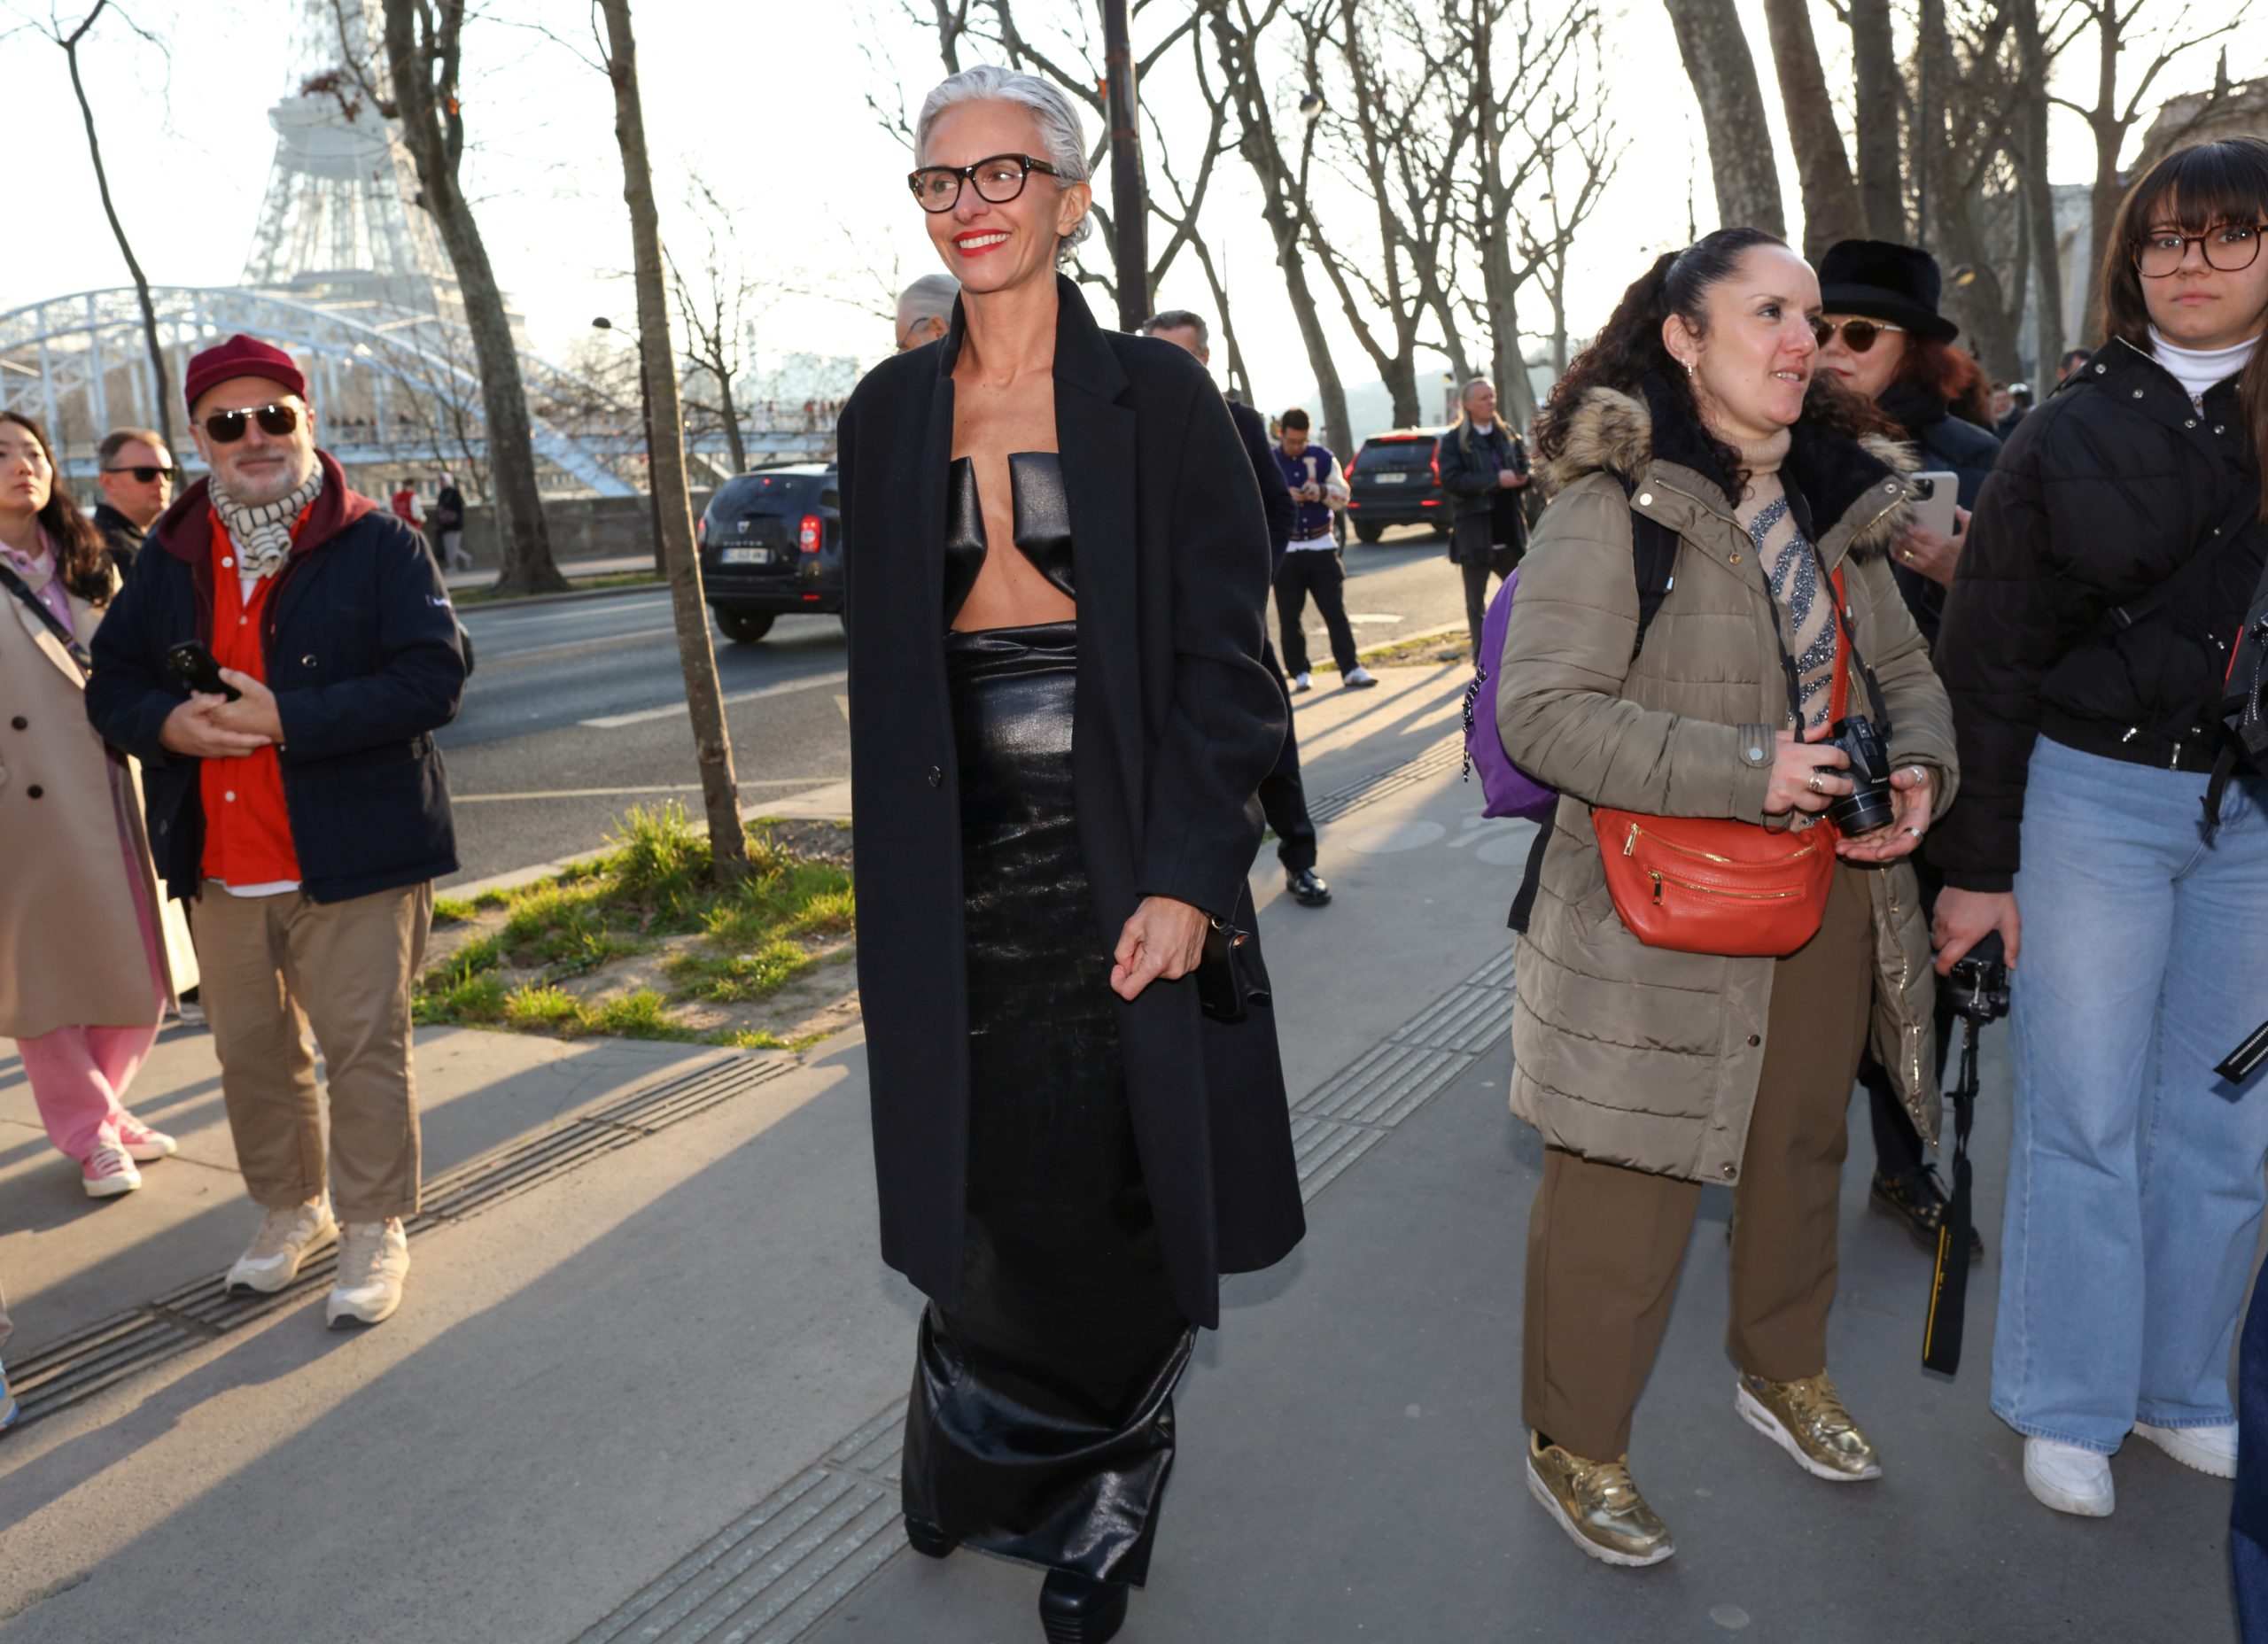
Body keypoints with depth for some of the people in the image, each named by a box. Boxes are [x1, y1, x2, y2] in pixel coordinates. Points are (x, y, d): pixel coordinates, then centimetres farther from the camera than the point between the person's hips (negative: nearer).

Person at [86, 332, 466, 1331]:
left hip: (351, 857, -5)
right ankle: (290, 1209, 33)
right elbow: (110, 683, 15)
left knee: (365, 1046, 0)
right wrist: (167, 723, -9)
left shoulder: (378, 546, -4)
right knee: (251, 1052, 14)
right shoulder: (170, 560, 12)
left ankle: (373, 1230, 15)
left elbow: (433, 679, -14)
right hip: (219, 867, 5)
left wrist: (288, 719, -21)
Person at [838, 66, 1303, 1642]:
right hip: (959, 875, 3)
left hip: (1123, 863, -2)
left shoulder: (1155, 396, -2)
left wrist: (1188, 877, -15)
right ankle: (989, 1459, 36)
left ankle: (1093, 1512, 29)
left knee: (1117, 1195, 6)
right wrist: (899, 886, 6)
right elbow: (883, 671, 11)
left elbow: (1223, 652, -6)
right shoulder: (888, 416, 8)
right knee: (994, 1196, 9)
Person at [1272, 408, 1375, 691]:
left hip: (1321, 546, 1)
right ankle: (1300, 673, 12)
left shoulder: (1322, 456, 5)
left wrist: (1321, 491, -13)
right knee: (1290, 617, 2)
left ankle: (1351, 669, 3)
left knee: (1336, 611, 1)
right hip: (1284, 549, -1)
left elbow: (1342, 495, 7)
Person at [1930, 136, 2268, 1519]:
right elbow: (1988, 658, -1)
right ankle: (2071, 1405, 20)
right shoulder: (2073, 432, -1)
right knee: (2084, 1120, 4)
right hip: (2095, 796, -2)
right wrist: (1977, 861, -3)